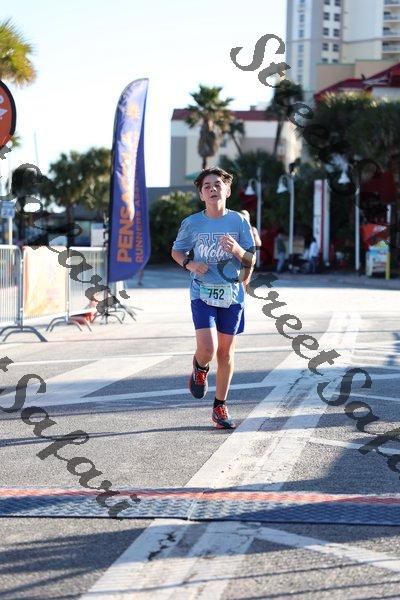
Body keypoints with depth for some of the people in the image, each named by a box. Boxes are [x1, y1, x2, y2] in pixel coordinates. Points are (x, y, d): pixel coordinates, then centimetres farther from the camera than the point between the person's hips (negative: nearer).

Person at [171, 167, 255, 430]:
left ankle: (220, 407, 21)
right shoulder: (192, 223, -2)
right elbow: (176, 251, 12)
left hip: (232, 295, 1)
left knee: (226, 353, 7)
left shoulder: (239, 221, -2)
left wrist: (237, 250, -20)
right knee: (207, 349, -17)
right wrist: (189, 264, -8)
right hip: (202, 293, -1)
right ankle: (200, 368, 21)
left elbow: (251, 261, 1)